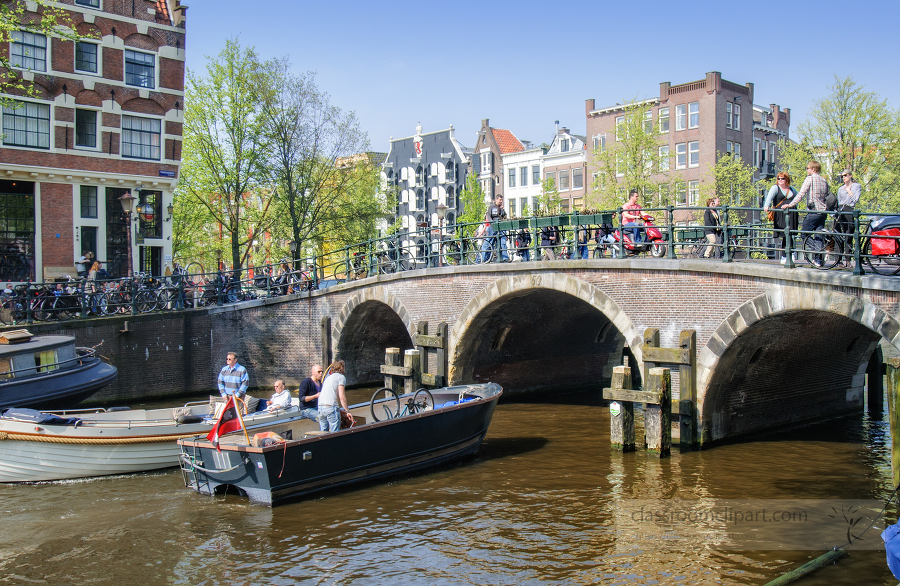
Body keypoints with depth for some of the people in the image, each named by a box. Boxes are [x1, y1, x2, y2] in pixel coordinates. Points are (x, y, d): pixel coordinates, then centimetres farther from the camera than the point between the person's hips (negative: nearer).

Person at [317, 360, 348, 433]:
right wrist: (347, 410, 0)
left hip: (320, 407, 7)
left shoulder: (328, 377, 25)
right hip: (331, 407, -7)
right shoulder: (341, 377, 3)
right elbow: (341, 397, -7)